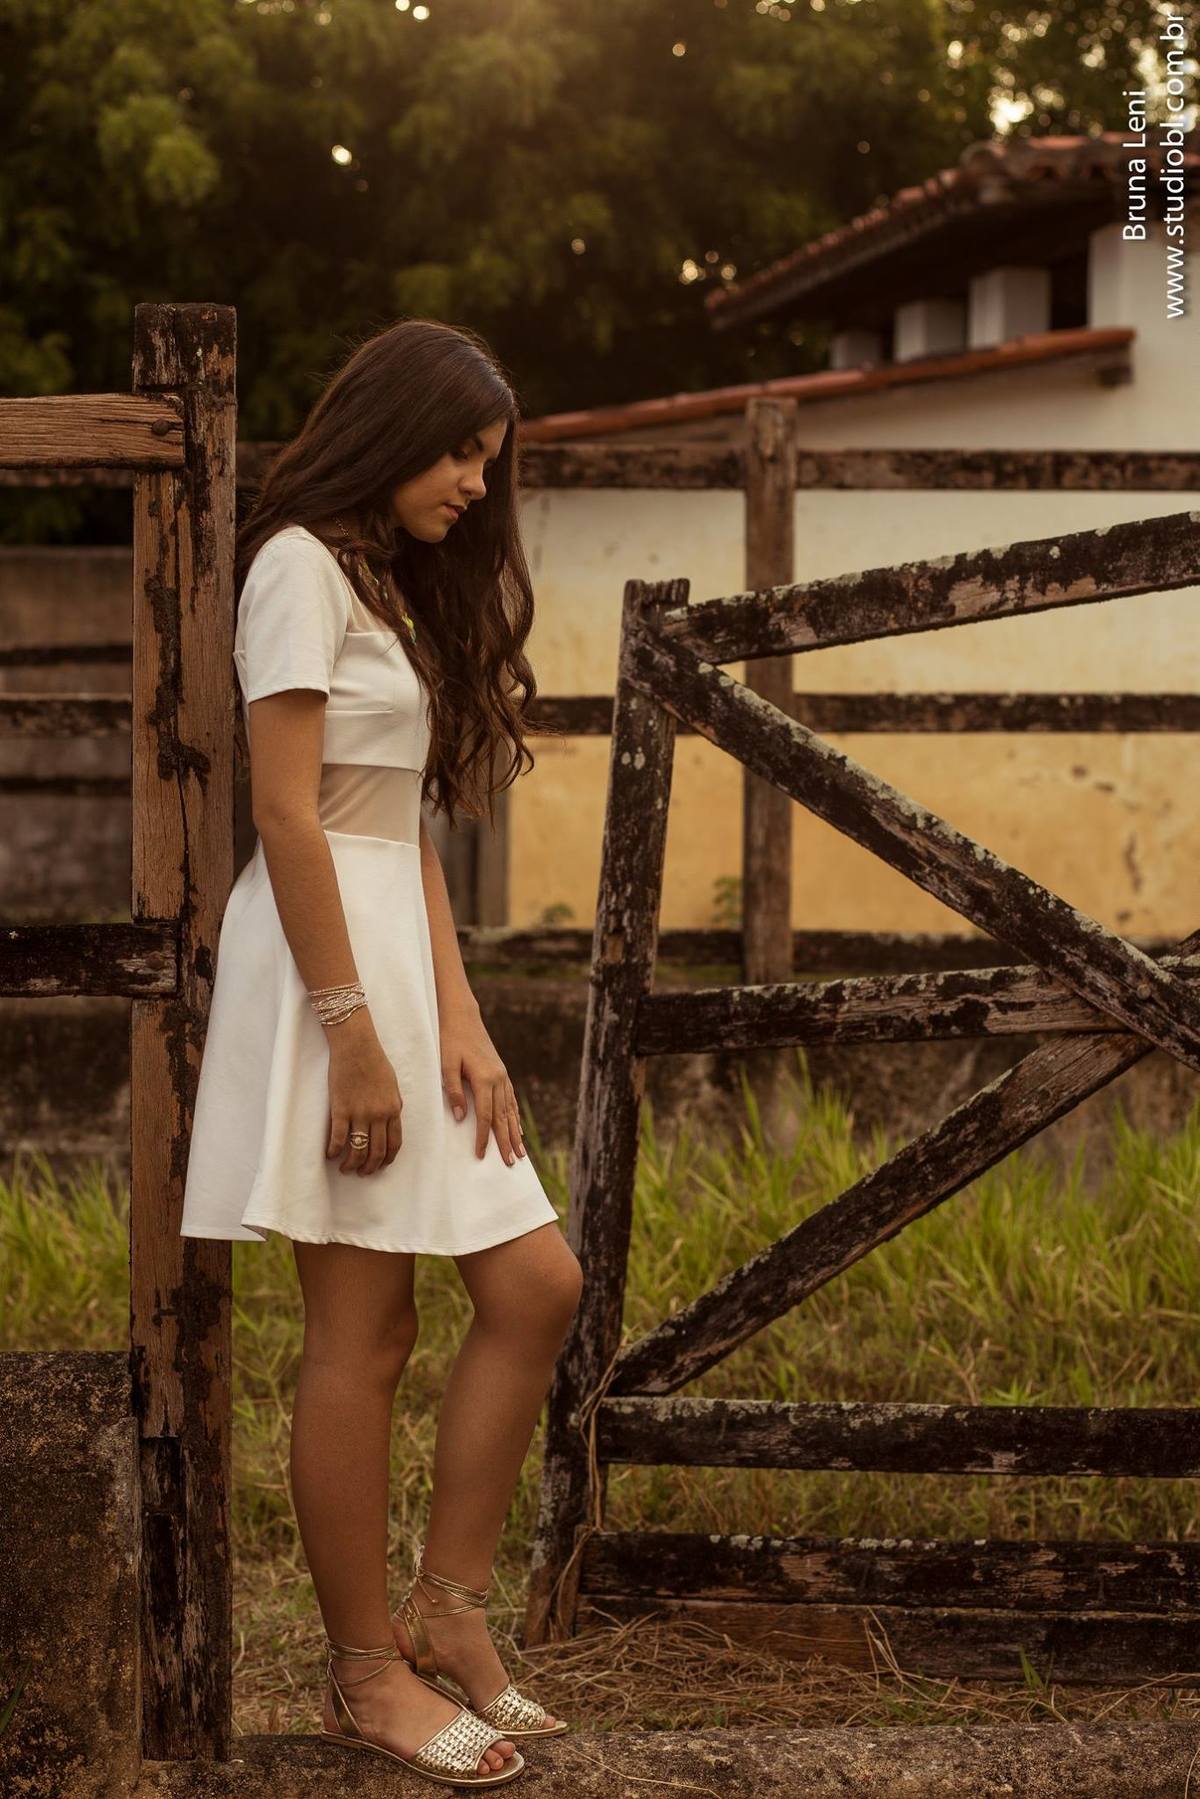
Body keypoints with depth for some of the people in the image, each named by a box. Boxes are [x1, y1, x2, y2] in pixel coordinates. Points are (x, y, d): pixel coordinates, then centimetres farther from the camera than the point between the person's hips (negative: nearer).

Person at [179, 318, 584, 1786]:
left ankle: (445, 1613, 12)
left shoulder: (401, 588, 22)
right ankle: (365, 1676, 6)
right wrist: (353, 1033, -19)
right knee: (362, 1335, -4)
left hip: (400, 957, 9)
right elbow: (287, 814, -14)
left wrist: (458, 1019, 3)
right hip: (324, 962, -9)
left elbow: (412, 826, 14)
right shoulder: (302, 565, -6)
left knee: (535, 1284, 3)